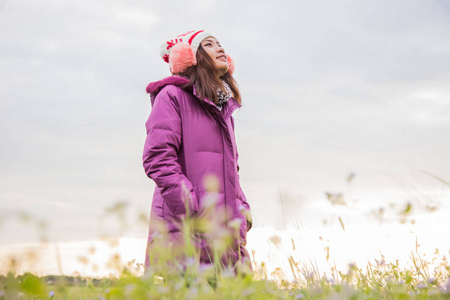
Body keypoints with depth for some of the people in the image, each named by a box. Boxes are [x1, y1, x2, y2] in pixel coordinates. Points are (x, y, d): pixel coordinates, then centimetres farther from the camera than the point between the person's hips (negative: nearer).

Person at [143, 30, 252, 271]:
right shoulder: (172, 95, 1)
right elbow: (157, 159, -10)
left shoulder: (223, 106, 25)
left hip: (224, 232, 7)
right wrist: (198, 212, -16)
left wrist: (242, 208, 11)